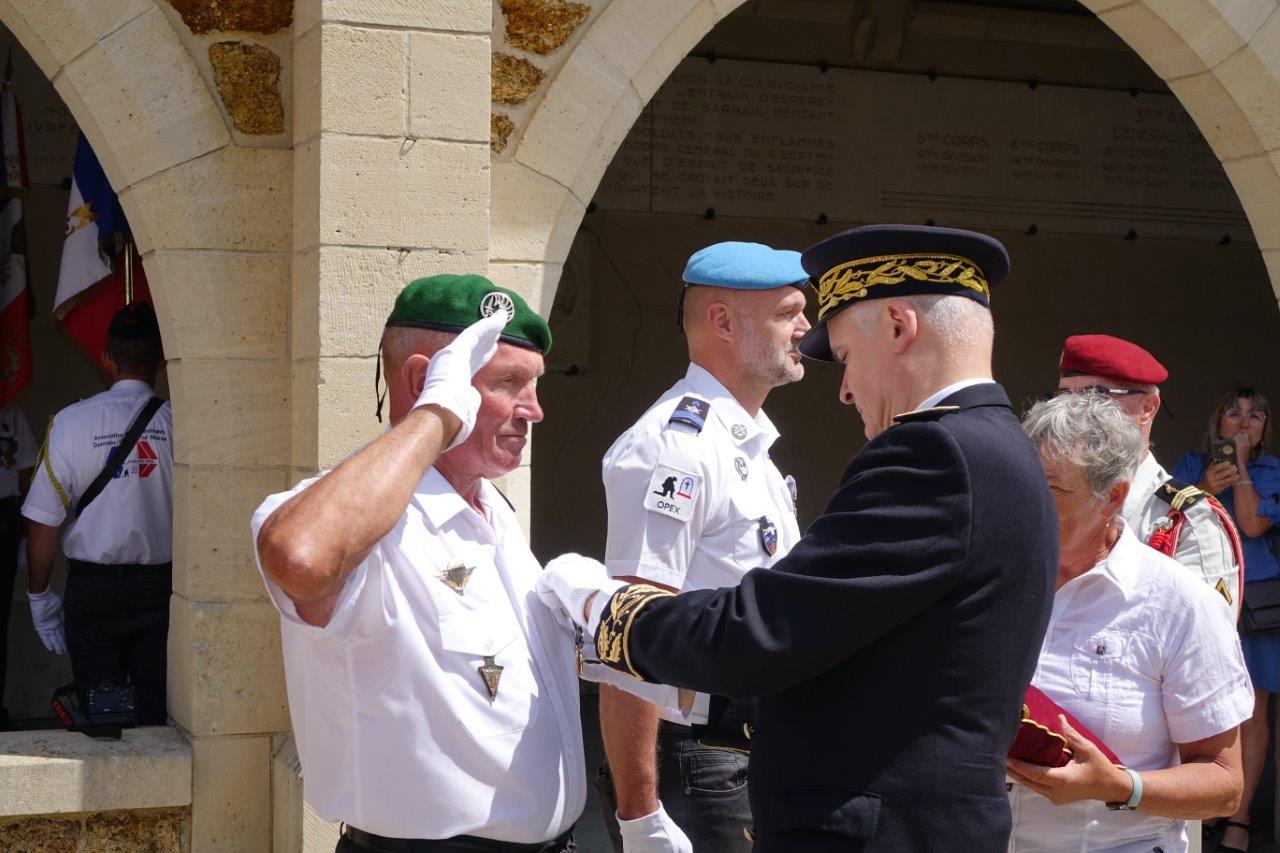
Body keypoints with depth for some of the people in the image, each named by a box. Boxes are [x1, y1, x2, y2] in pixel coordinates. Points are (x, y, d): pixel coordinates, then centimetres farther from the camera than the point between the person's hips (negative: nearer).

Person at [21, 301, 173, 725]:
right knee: (158, 709, 7)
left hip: (92, 587, 0)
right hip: (162, 586, 0)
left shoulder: (71, 422, -8)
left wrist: (39, 594, 7)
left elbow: (43, 522, -6)